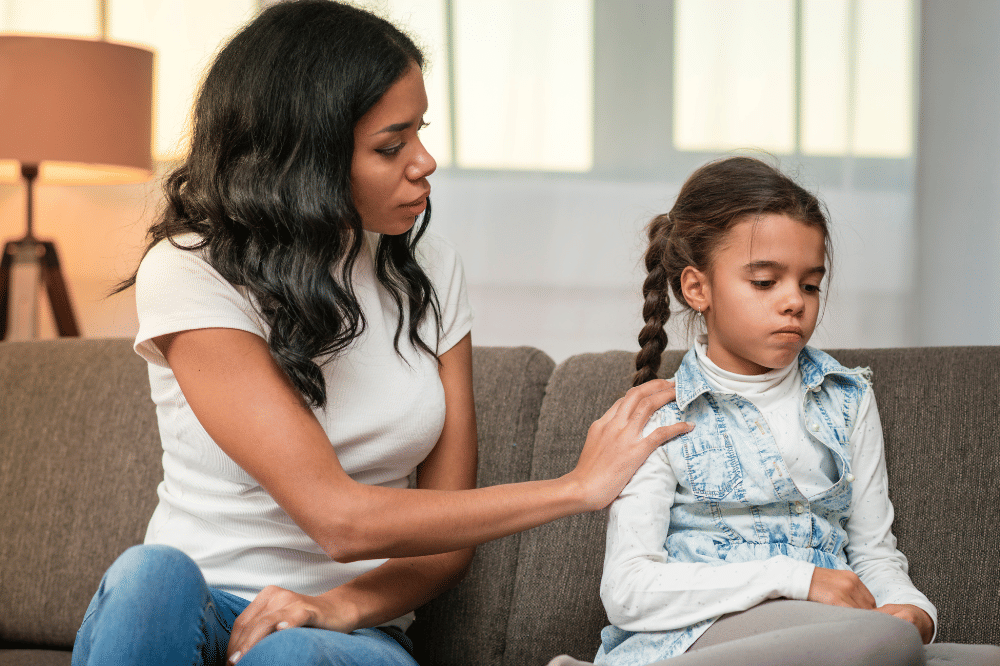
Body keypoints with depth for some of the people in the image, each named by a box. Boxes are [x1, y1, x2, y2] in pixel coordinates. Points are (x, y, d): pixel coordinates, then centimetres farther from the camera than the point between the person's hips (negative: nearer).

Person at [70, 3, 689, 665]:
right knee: (153, 577, -35)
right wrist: (579, 487, -18)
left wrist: (342, 607, -17)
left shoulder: (430, 273, 4)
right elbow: (339, 520, -22)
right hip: (197, 611, -1)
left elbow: (449, 529, 4)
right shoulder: (190, 273, -14)